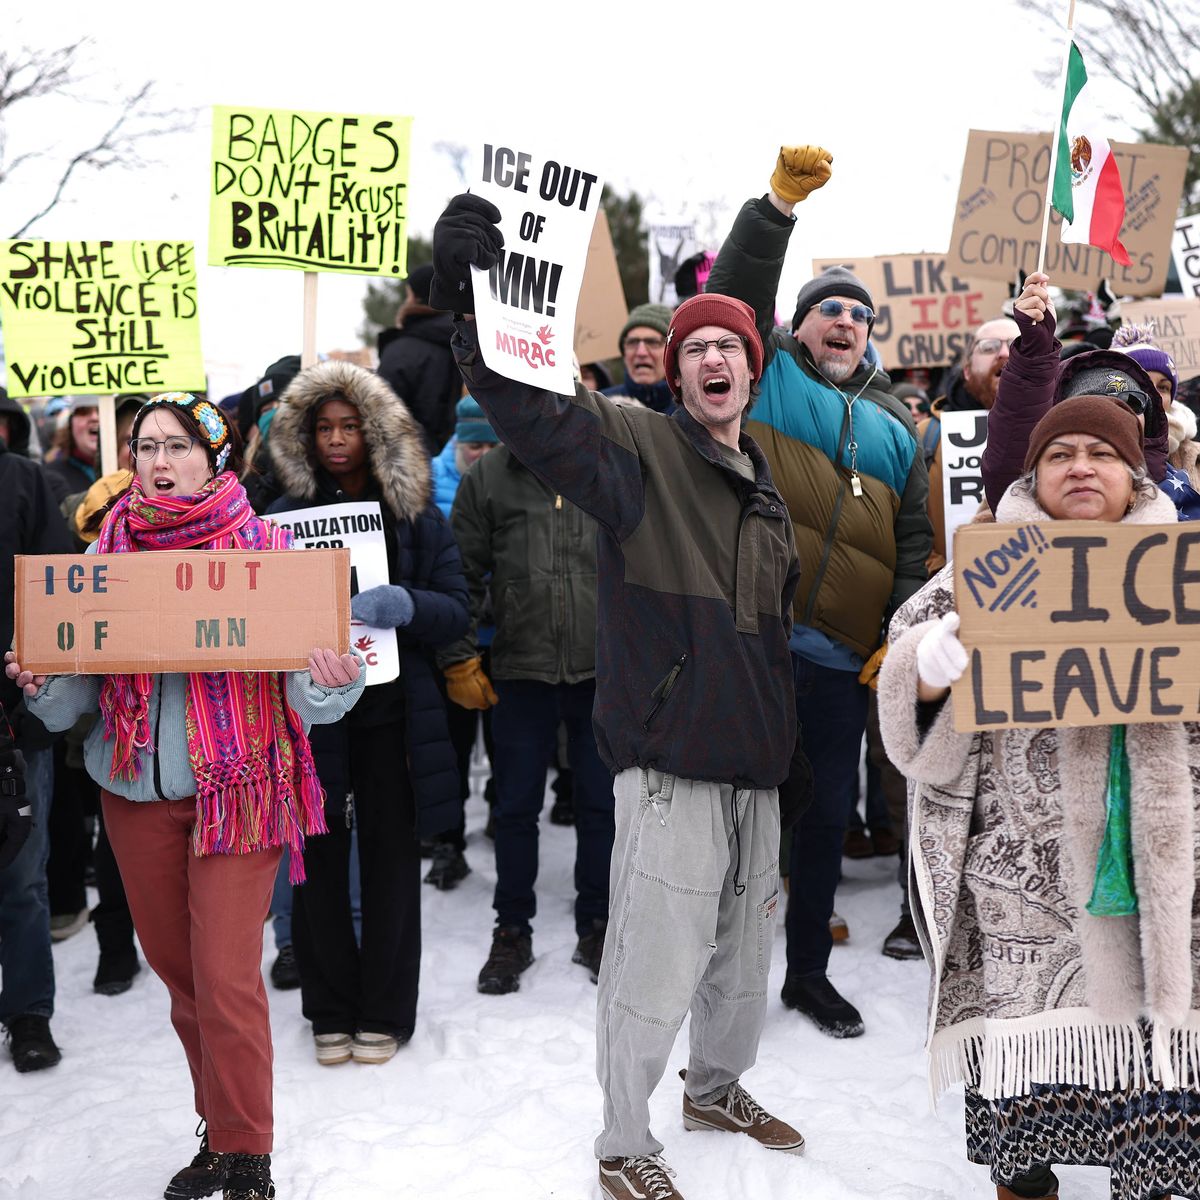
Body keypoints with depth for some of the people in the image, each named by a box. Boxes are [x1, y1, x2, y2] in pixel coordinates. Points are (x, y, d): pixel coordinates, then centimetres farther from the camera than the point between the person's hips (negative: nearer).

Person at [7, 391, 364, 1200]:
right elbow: (73, 697, 5)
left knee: (227, 976, -5)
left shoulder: (264, 548, -4)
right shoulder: (110, 551, 5)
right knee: (175, 967, 13)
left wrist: (334, 681, -28)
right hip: (135, 788, 4)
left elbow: (304, 689, -7)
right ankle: (223, 1131, 31)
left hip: (237, 785, -4)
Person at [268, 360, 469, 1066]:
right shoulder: (286, 515, 6)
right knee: (319, 862, 5)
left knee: (392, 860, 5)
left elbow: (457, 611, -3)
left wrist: (403, 605, -23)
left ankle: (384, 1014, 19)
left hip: (393, 712, -1)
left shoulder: (418, 516, 3)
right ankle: (331, 1011, 21)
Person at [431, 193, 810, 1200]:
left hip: (752, 764, 8)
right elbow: (533, 411, -24)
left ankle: (718, 1087, 43)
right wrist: (476, 315, -40)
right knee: (658, 964, -4)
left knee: (745, 953, 20)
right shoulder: (639, 446, -5)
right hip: (672, 758, -8)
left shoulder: (764, 490, 18)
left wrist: (787, 743, 24)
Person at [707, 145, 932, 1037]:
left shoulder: (896, 425, 17)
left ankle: (809, 968, 30)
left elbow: (915, 541, 15)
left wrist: (899, 631, 5)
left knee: (830, 806, 13)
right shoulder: (767, 375, 8)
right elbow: (736, 292, -7)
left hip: (839, 653, 4)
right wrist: (779, 204, -16)